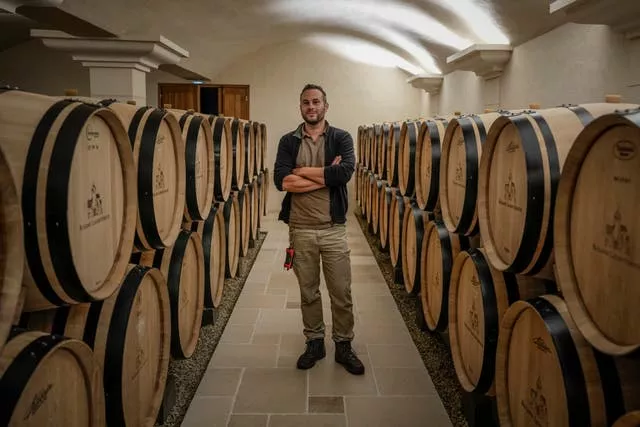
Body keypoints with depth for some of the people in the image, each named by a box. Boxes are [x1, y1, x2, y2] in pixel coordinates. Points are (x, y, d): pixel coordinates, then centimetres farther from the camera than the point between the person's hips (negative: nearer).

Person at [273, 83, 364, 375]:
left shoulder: (341, 138, 1)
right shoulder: (288, 141, 3)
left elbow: (345, 172, -19)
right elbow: (281, 181, -13)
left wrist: (303, 171, -14)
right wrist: (326, 175, -15)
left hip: (333, 228, -1)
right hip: (300, 228, 1)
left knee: (341, 292, 7)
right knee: (308, 292, 14)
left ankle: (343, 345, 25)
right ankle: (314, 342, 31)